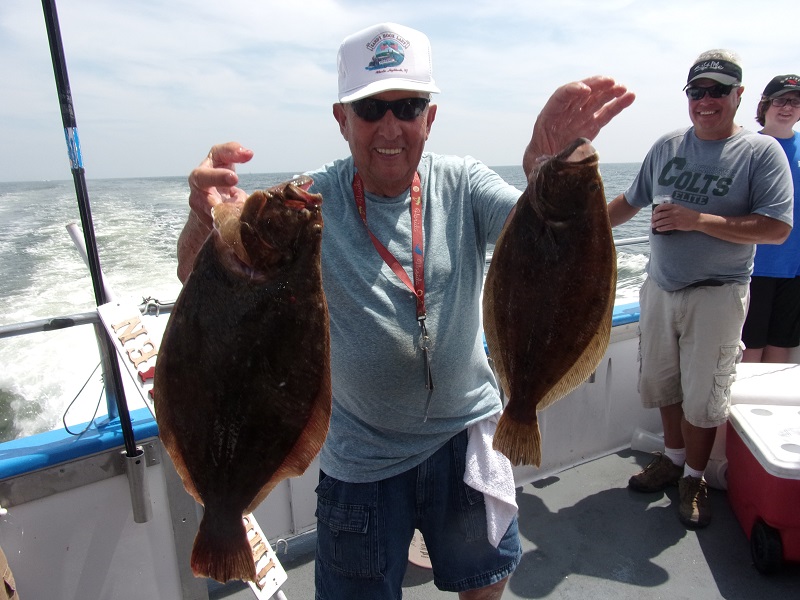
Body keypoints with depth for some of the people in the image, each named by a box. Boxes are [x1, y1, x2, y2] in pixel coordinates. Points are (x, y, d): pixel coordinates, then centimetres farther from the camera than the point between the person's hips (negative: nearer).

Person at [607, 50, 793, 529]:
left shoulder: (762, 152, -6)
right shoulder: (667, 146, 7)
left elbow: (777, 229, -14)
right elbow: (630, 202, 19)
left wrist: (699, 220, -21)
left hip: (717, 294, -4)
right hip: (660, 287, 5)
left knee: (702, 395, 3)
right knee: (660, 381, 14)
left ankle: (694, 477, 24)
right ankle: (673, 457, 35)